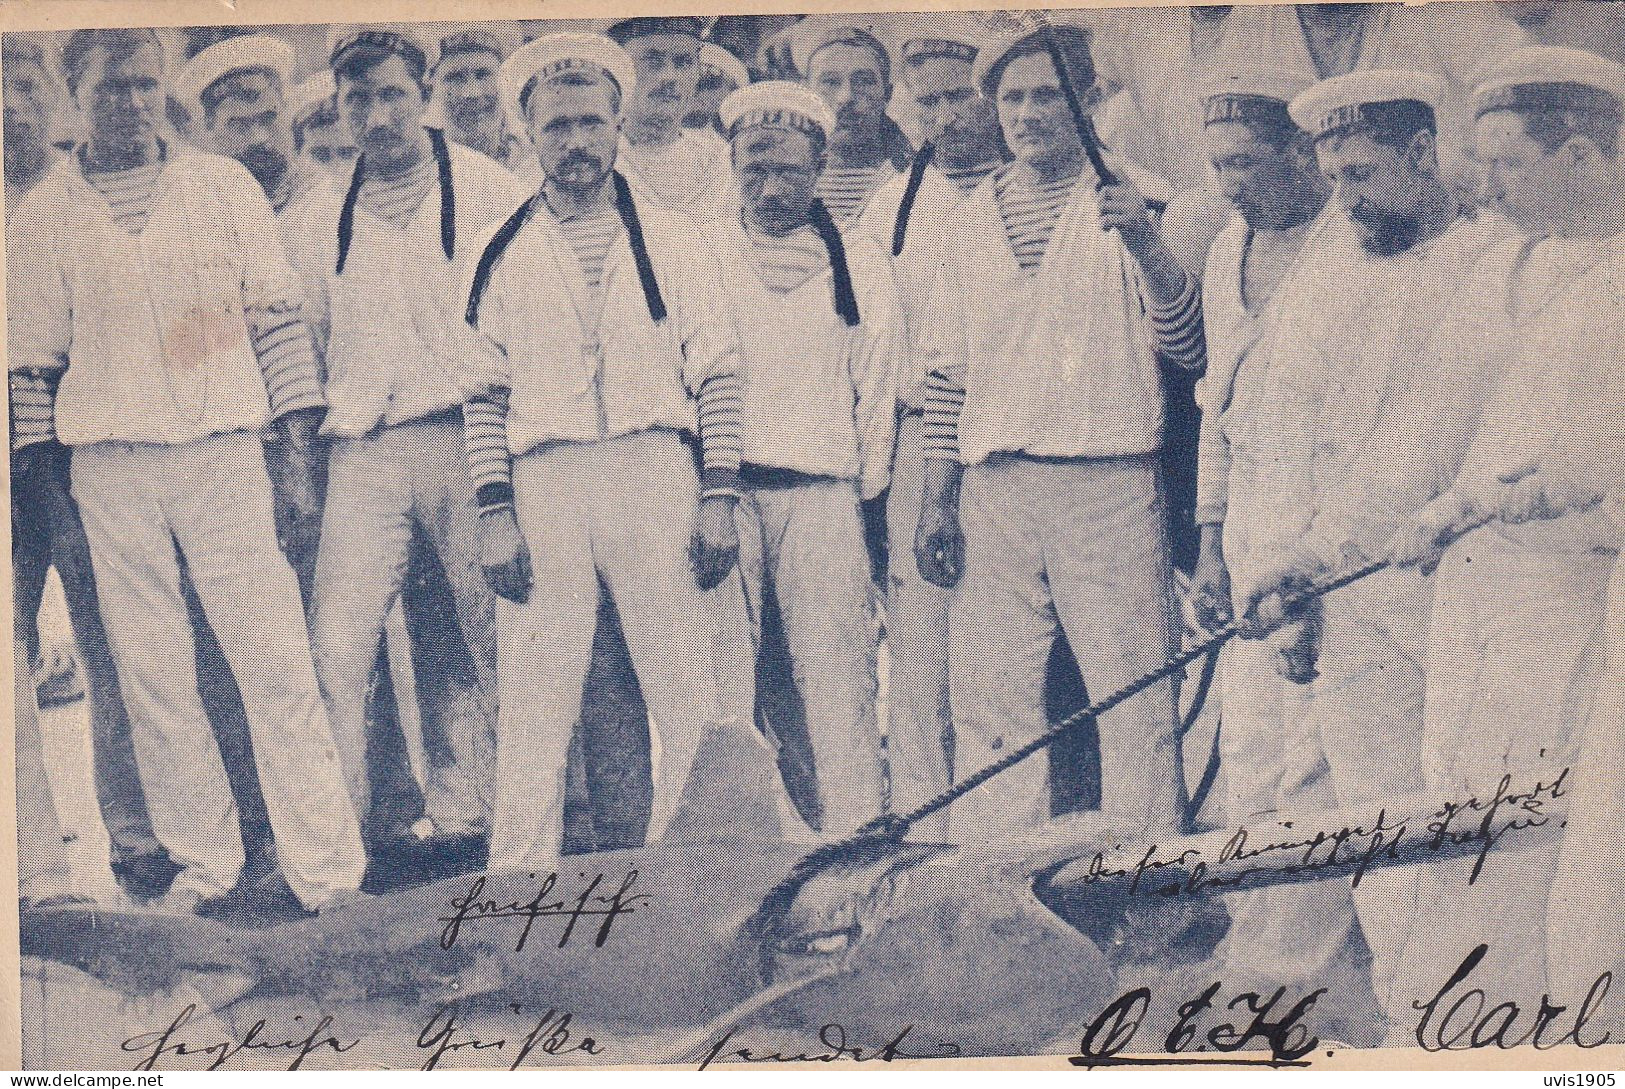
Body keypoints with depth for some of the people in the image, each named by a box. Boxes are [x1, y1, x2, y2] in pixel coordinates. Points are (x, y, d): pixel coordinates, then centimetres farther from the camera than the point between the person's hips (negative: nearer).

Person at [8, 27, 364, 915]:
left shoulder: (223, 185, 7)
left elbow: (276, 313, 8)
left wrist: (300, 432, 2)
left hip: (223, 451, -1)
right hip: (110, 468, 1)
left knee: (277, 663, -5)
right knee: (152, 680, 4)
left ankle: (326, 869, -2)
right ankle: (201, 863, 16)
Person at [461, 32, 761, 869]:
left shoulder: (669, 240, 12)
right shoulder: (501, 256, 12)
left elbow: (716, 375, 7)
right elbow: (484, 393, 8)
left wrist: (720, 496, -3)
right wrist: (494, 512, -3)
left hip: (652, 465, 0)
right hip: (543, 480, 0)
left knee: (693, 702, -2)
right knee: (534, 704, -2)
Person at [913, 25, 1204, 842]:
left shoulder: (1135, 203, 4)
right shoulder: (971, 221, 15)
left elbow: (1190, 344, -5)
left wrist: (1146, 247, -21)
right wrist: (937, 501, 11)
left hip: (1109, 483, -3)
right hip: (992, 489, 4)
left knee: (1136, 705, -5)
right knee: (987, 710, 3)